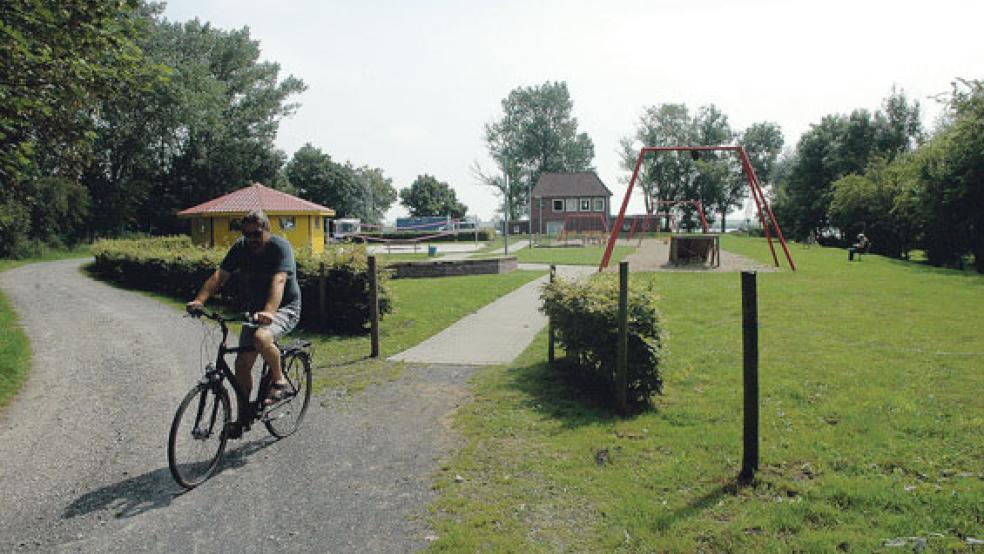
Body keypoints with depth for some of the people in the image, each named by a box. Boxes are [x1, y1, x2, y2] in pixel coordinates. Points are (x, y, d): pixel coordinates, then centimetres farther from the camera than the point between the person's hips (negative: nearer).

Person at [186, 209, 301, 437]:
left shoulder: (281, 247, -19)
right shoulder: (240, 247, -3)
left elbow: (278, 281, -35)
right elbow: (219, 275, -11)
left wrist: (268, 312, -51)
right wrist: (199, 300, -28)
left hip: (285, 308, -6)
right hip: (255, 310, 6)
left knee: (261, 337, -35)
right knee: (242, 363, 0)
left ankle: (279, 380, -10)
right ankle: (243, 416, 19)